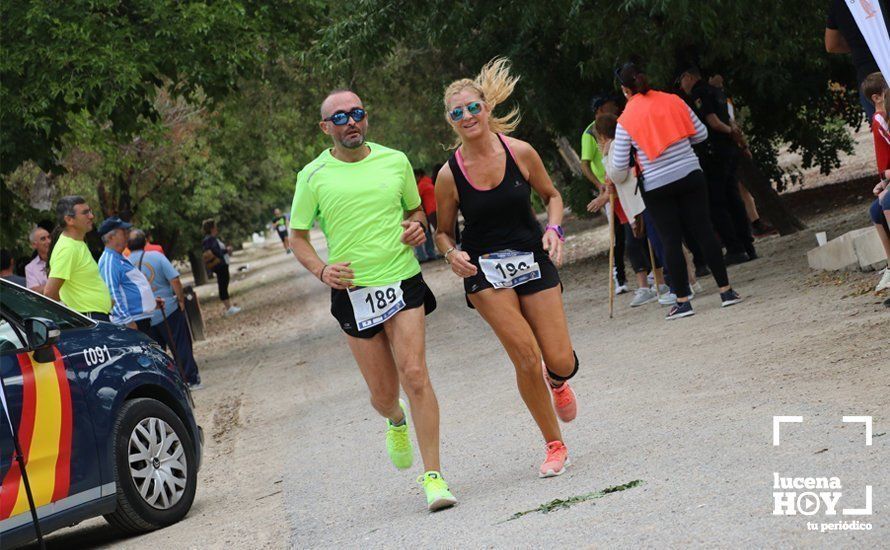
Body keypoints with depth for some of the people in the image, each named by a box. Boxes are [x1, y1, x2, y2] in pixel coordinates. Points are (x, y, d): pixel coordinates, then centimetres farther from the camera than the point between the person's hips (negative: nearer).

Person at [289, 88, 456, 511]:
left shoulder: (395, 162, 5)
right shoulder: (314, 176, 0)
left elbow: (415, 208, 21)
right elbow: (297, 237, 7)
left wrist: (418, 226, -2)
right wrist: (322, 270, -11)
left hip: (402, 282, 0)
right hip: (352, 292, 0)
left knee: (414, 374, -16)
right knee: (383, 394, 5)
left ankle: (433, 476, -11)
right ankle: (396, 420, 45)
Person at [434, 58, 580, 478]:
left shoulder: (521, 153, -7)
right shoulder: (449, 175, -9)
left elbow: (552, 195, 10)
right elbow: (443, 230, 4)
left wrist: (553, 229, -9)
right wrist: (452, 254, -17)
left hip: (532, 259, 1)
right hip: (483, 270, -1)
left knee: (561, 362, -4)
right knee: (527, 359, -15)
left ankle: (557, 383, 37)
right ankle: (554, 446, 4)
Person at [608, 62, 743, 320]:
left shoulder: (626, 120, -5)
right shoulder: (673, 101, 3)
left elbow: (619, 166, -4)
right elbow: (701, 134, 9)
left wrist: (613, 177, 18)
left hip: (657, 186, -2)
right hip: (690, 175, 2)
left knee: (672, 241, 3)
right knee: (704, 232, 5)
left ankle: (683, 301, 4)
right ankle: (726, 290, 6)